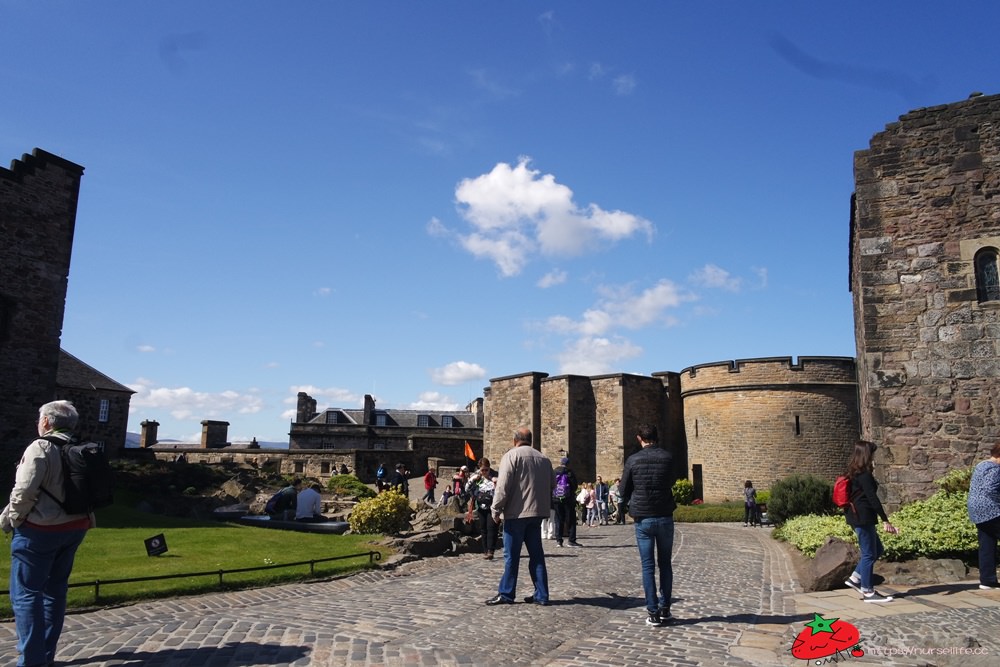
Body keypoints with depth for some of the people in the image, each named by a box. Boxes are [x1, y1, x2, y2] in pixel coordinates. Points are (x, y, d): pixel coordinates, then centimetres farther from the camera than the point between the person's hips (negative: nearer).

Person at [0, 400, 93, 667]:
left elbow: (24, 493, -17)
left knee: (25, 593, 0)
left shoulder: (40, 448, -14)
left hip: (39, 530, -7)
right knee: (54, 590, 15)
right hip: (73, 528, 7)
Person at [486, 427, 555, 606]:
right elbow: (552, 484, 15)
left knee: (511, 555, 2)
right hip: (537, 512, 6)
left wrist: (496, 510, -8)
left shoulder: (511, 455, -8)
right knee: (536, 554, 11)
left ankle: (506, 593, 9)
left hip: (516, 512, -6)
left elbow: (503, 486, -15)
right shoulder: (543, 458, 11)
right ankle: (541, 595, 13)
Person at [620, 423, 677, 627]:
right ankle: (665, 609, 15)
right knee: (665, 564, 14)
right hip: (665, 517, 1)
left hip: (642, 519, -1)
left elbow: (624, 490, 2)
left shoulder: (633, 460, -7)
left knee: (648, 566, 4)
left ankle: (653, 612, 4)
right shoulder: (668, 457, -5)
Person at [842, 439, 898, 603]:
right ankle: (868, 592, 6)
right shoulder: (864, 475, -16)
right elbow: (872, 498, -20)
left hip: (856, 517, 10)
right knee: (869, 554, -1)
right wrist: (885, 520, -20)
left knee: (877, 549, 18)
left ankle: (855, 578, 17)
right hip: (863, 518, -10)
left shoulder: (854, 473, 13)